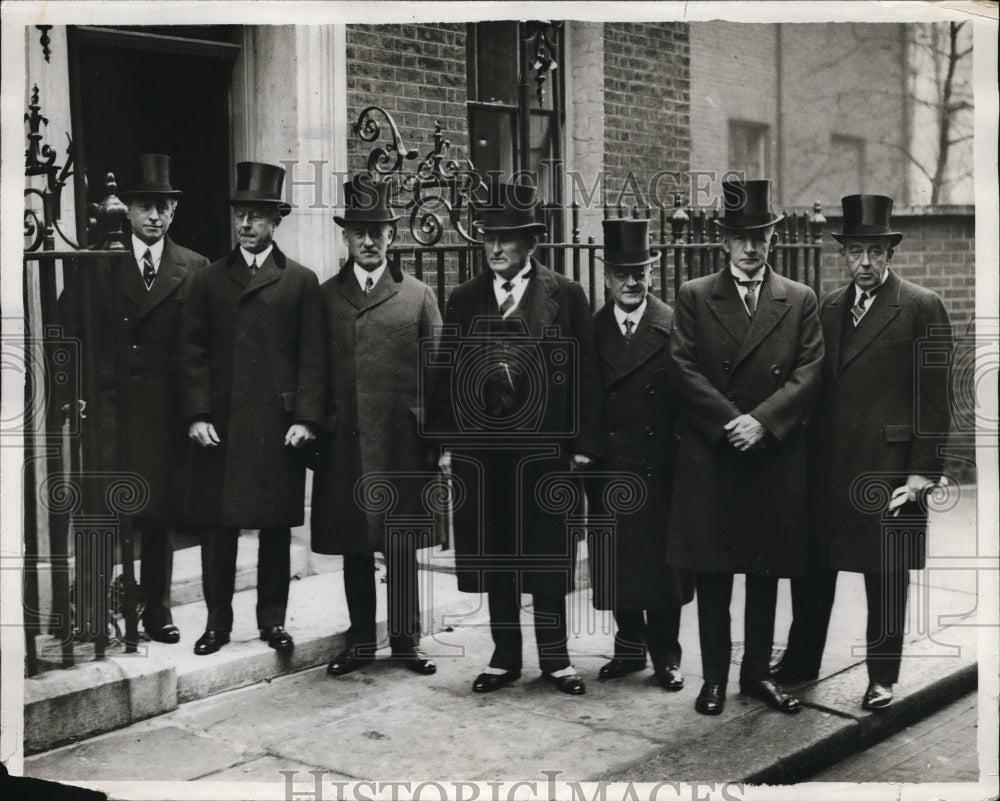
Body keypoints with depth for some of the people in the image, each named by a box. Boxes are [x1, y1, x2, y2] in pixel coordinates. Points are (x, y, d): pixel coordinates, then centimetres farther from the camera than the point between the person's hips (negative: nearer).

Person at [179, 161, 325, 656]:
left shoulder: (301, 282, 6)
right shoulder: (208, 281, 10)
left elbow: (313, 357, 1)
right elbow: (192, 353, 5)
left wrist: (305, 419, -8)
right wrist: (197, 415, -5)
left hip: (278, 426, -1)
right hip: (219, 427, 1)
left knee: (276, 528, 6)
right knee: (216, 528, 4)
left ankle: (273, 619, 17)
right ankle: (217, 621, 15)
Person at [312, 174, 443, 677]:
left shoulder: (418, 296, 6)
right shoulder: (325, 296, 9)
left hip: (401, 442, -1)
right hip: (343, 442, 1)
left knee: (401, 545, 3)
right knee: (353, 545, 8)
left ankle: (405, 640, 14)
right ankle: (360, 640, 19)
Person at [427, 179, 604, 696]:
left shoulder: (565, 295, 2)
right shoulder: (464, 300, 8)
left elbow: (586, 374, 0)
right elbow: (444, 375, 8)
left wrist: (584, 444, -6)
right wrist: (445, 442, 1)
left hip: (544, 445, -2)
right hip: (479, 449, 2)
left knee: (547, 554, 6)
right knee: (493, 555, 9)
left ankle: (554, 658, 20)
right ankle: (505, 657, 22)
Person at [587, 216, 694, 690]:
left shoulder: (674, 328, -2)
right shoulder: (590, 331, 5)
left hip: (661, 469, -2)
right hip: (608, 470, 2)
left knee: (662, 563, 4)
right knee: (615, 566, 9)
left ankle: (666, 656, 19)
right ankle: (630, 647, 27)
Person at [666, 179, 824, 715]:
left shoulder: (800, 300, 8)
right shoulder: (693, 297, 5)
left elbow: (809, 374, -1)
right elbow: (683, 370, -4)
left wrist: (762, 420, -15)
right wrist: (729, 422, -15)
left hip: (777, 458, 1)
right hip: (708, 458, -1)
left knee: (767, 571, 9)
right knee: (712, 573, 4)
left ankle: (757, 671, 21)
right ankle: (714, 676, 14)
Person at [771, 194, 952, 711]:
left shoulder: (922, 308, -5)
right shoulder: (829, 309, 11)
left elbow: (934, 397, -7)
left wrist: (922, 471, -12)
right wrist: (805, 454, 7)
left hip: (887, 465, -5)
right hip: (826, 465, 5)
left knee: (886, 573, 6)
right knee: (812, 564, 12)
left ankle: (882, 677, 19)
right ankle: (801, 662, 27)